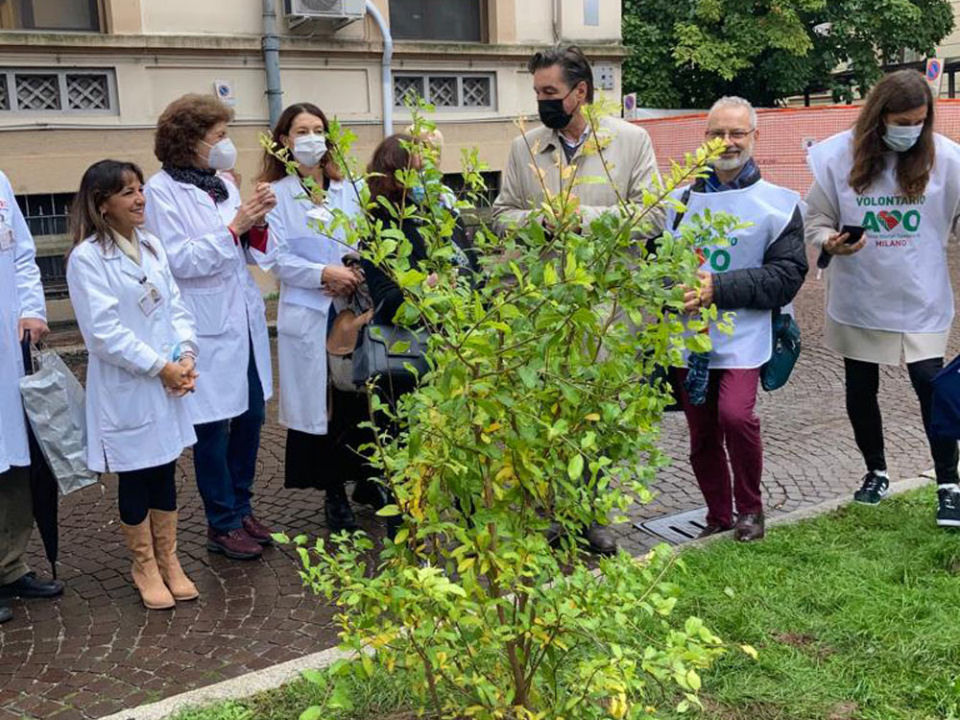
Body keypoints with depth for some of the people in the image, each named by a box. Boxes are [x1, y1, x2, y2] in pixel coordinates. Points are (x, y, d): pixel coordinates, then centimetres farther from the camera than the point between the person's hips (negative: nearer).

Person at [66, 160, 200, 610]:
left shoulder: (151, 247, 7)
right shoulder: (87, 258, -13)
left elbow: (175, 306, 6)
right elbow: (103, 331, -17)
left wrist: (185, 356, -9)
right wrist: (159, 366, -16)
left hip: (168, 383, 6)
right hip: (124, 389, -6)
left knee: (165, 471, 14)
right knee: (135, 478, 8)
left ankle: (168, 561, 28)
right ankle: (144, 567, 25)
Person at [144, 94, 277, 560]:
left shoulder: (224, 184, 10)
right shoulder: (162, 190, -9)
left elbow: (249, 253, 12)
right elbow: (178, 260, -16)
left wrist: (257, 223, -7)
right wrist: (234, 226, -18)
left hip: (244, 319, 7)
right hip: (208, 328, -7)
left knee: (250, 416, 13)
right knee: (213, 427, 4)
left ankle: (242, 508, 30)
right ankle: (223, 525, 18)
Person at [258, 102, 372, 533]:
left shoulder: (348, 189, 9)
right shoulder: (276, 195, 0)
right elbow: (278, 258, -6)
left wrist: (355, 276, -9)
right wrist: (325, 274, -18)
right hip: (308, 315, -2)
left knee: (356, 399, 4)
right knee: (316, 405, 3)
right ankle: (334, 494, 16)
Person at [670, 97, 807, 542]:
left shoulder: (777, 203, 0)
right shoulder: (682, 199, 10)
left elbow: (787, 274, -5)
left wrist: (720, 288, -16)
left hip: (743, 335, -4)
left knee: (736, 415, -22)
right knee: (701, 434, 9)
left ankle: (750, 508, 3)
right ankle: (718, 517, 29)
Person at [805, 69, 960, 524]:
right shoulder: (840, 156, -8)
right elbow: (816, 220, -1)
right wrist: (831, 243, -20)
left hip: (920, 300, -1)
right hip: (857, 300, 2)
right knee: (860, 390, 13)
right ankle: (876, 472, 35)